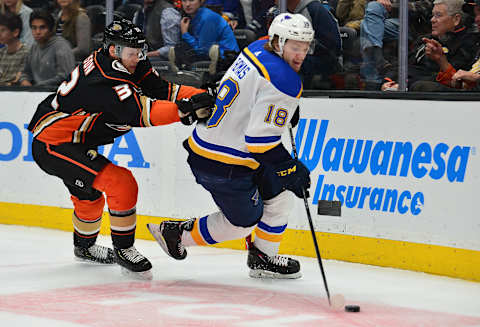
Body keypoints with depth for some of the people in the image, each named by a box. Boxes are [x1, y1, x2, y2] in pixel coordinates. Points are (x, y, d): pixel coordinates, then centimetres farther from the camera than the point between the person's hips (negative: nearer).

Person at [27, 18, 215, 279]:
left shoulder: (131, 67, 0)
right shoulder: (105, 78, -29)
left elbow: (163, 90, -5)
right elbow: (139, 113, -38)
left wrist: (200, 96, -21)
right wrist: (185, 110, -44)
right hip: (52, 146, -11)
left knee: (88, 194, 31)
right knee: (122, 184, -20)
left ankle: (84, 247, 56)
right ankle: (123, 250, -7)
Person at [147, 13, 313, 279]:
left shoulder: (256, 49, 4)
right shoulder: (284, 82, -23)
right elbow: (260, 140, -25)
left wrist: (286, 111, 20)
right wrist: (291, 170, -15)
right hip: (224, 166, -9)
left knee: (279, 193, 19)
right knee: (242, 222, 11)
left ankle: (263, 257, 29)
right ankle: (177, 234, 22)